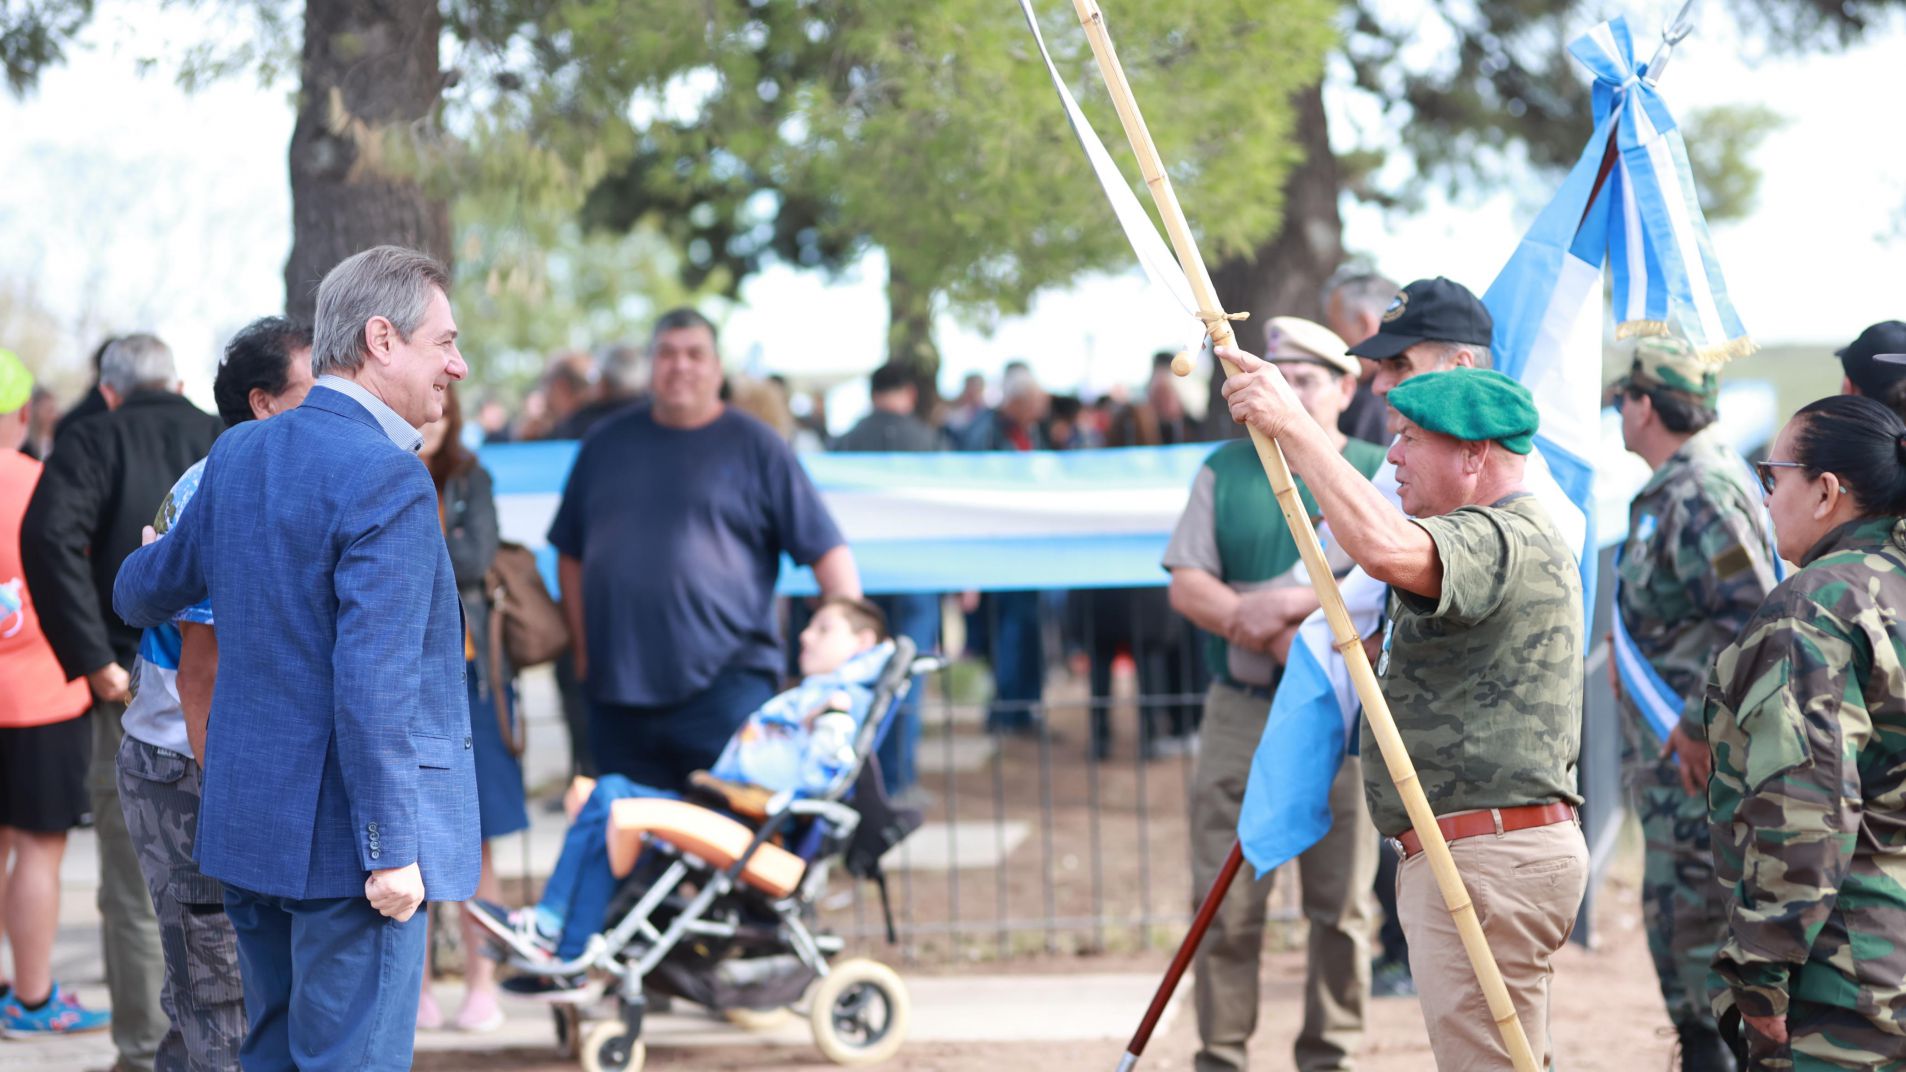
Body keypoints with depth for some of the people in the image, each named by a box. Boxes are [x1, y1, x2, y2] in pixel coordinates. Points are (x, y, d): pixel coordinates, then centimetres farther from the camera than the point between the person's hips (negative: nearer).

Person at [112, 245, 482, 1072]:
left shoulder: (239, 453, 7)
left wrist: (139, 590, 46)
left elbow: (146, 591, 22)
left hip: (247, 820, 8)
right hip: (342, 838, -8)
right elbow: (372, 684, -23)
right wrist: (391, 850, -19)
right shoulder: (387, 482, -18)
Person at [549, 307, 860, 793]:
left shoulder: (753, 446, 4)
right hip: (617, 689, 4)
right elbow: (571, 555, 21)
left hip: (724, 686, -4)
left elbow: (827, 550, 1)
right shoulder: (607, 444, 15)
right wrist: (584, 647, 12)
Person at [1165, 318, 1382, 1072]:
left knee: (1341, 907, 3)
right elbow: (1186, 584, 2)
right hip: (1240, 712, 1)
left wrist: (1299, 603, -18)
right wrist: (1268, 634, -14)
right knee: (1225, 904, -1)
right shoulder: (1226, 471, 10)